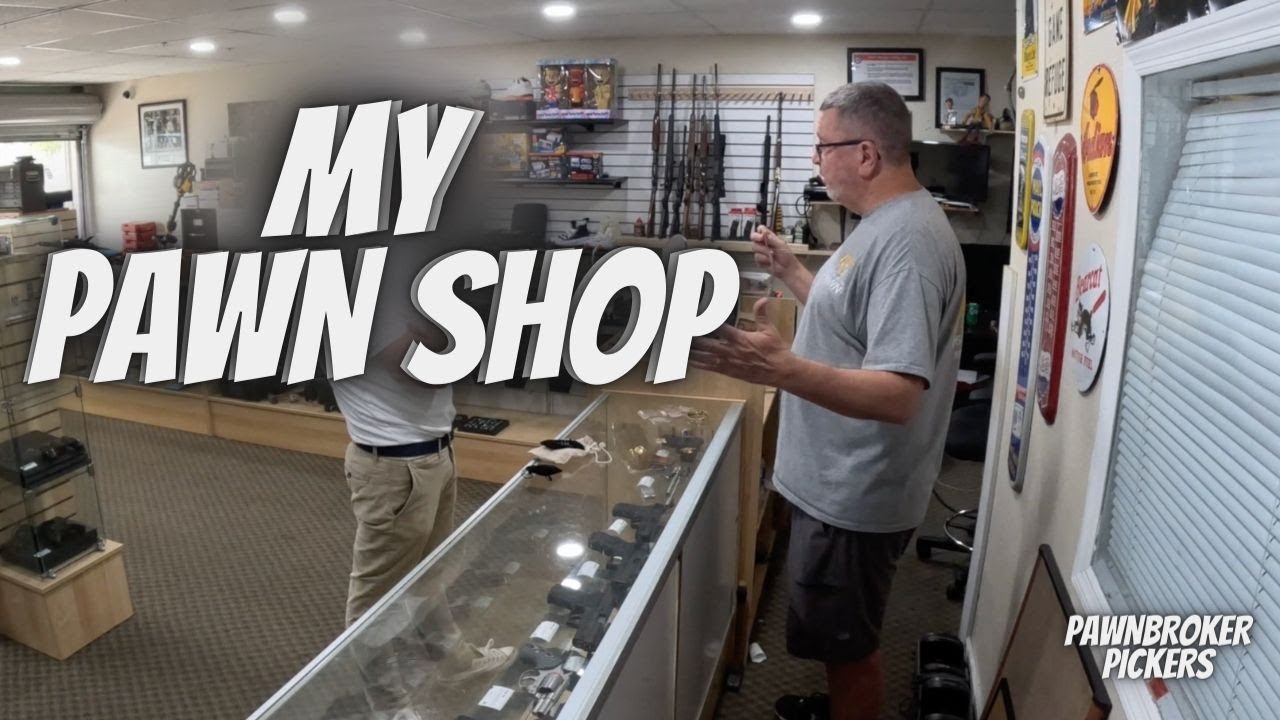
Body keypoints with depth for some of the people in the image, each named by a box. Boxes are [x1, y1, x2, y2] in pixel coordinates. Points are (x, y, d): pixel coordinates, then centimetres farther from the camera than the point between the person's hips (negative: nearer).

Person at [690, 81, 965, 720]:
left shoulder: (906, 240, -26)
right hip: (841, 482, 10)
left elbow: (898, 395, -34)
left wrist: (782, 369, -47)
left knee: (847, 644, 10)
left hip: (855, 495, -10)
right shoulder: (885, 224, 8)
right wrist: (787, 270, 17)